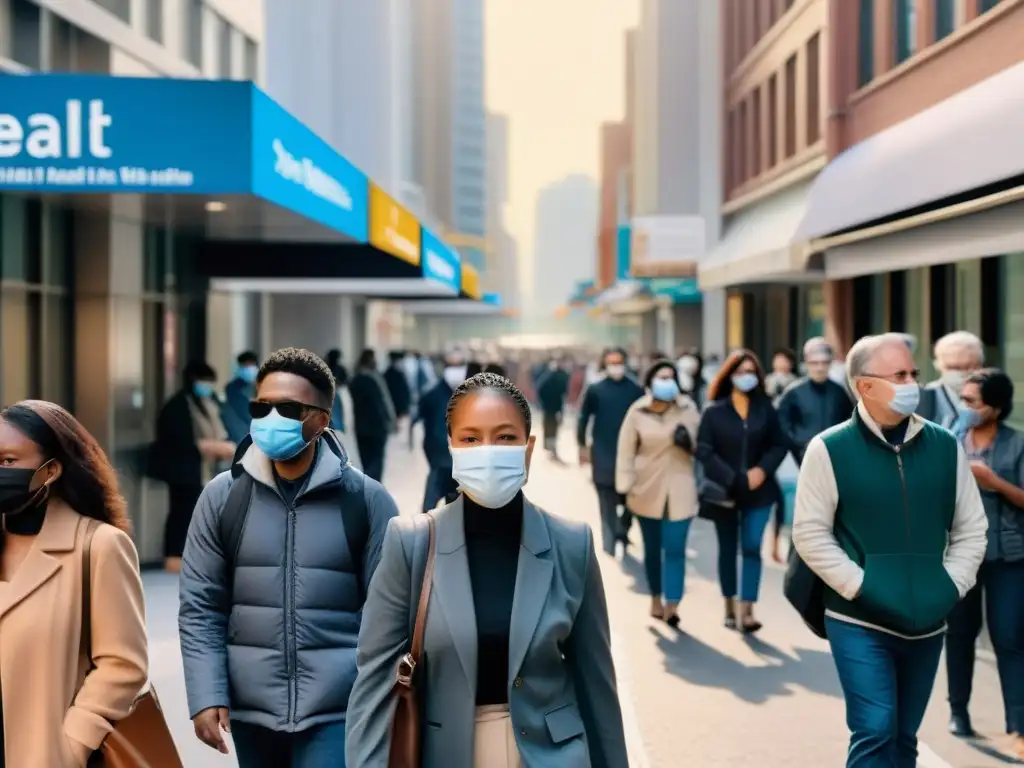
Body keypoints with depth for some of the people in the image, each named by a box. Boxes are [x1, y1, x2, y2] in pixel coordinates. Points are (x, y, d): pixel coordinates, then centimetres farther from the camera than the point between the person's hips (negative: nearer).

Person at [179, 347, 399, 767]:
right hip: (252, 710, 3)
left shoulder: (367, 500, -3)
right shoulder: (222, 497, 2)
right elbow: (200, 608, 3)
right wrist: (206, 697, -6)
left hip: (338, 711, -2)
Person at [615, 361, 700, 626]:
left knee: (675, 549, -9)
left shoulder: (688, 408, -2)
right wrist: (624, 489, -7)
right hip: (647, 490, 0)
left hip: (679, 490, 0)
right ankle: (656, 600, 29)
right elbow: (626, 452, -3)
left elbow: (700, 445, 7)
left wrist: (688, 440, -16)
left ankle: (672, 606, -12)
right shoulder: (637, 412, -6)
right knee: (652, 549, 13)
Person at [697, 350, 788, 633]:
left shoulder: (765, 408, 2)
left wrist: (763, 469, -13)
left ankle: (748, 610, -7)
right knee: (728, 549, 10)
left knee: (752, 548, -6)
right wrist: (732, 478, -17)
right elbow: (704, 450, -9)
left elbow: (779, 445, 4)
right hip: (724, 490, -1)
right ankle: (730, 608, 20)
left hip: (757, 490, 1)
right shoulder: (714, 410, -4)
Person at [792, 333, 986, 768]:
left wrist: (951, 586, -2)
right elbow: (810, 533, -8)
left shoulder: (945, 446, 4)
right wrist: (861, 587, -14)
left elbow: (971, 527, 10)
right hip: (859, 622, -4)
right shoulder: (830, 449, -7)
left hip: (927, 622, 4)